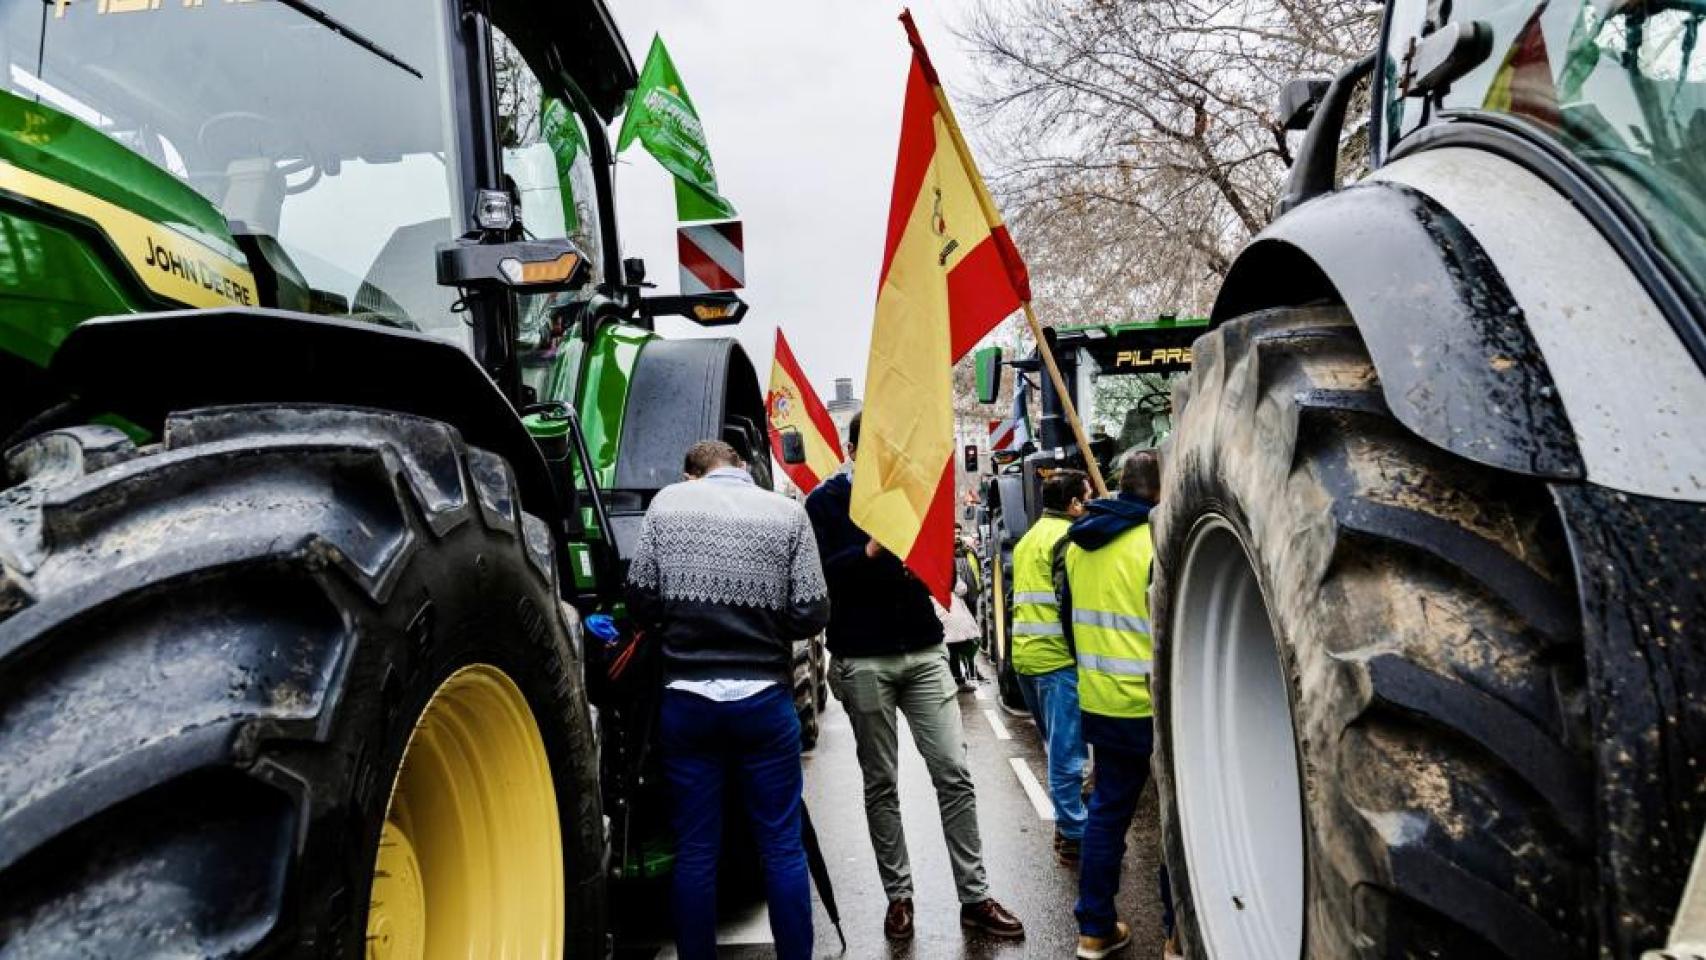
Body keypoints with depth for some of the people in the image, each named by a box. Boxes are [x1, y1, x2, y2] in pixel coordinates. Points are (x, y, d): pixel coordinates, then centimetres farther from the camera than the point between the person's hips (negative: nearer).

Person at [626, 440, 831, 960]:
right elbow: (812, 614, -5)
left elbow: (640, 596, 1)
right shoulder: (786, 512, -2)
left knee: (695, 849, 10)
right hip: (764, 698, -1)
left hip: (685, 698, 1)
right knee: (782, 845, 10)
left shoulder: (668, 501, 0)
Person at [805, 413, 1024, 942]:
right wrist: (869, 552, -24)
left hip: (925, 652, 3)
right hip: (863, 660, -3)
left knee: (955, 774, 0)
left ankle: (974, 897, 9)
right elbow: (815, 575, -12)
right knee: (881, 785, 7)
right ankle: (898, 894, 20)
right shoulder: (825, 501, 0)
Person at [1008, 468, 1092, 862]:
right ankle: (1074, 836, 3)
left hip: (1025, 654, 9)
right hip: (1058, 657, -9)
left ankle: (1067, 823, 30)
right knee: (1067, 752, -3)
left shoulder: (1028, 538, 19)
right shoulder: (1066, 537, -10)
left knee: (1059, 750, 20)